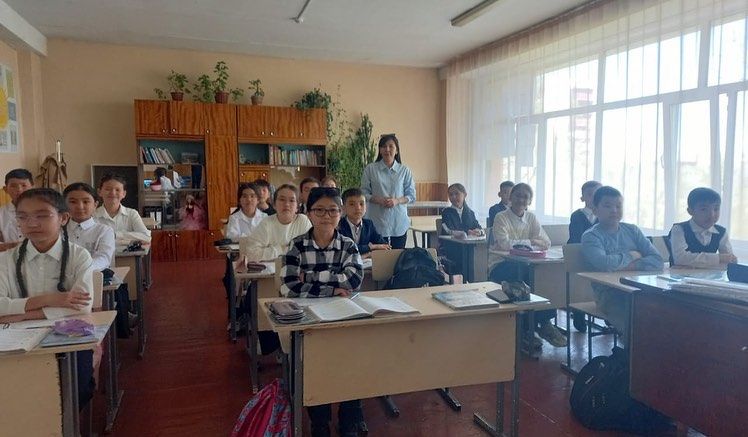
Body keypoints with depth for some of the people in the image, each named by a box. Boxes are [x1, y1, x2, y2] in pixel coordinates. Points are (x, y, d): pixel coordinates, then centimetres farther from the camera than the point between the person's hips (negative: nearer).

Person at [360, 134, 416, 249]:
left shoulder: (404, 171, 5)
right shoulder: (370, 169, 2)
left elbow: (411, 195, 6)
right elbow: (364, 193, 3)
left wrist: (397, 201, -13)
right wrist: (378, 200, -15)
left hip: (399, 223, 1)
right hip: (377, 222, -1)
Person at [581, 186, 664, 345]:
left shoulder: (632, 230, 14)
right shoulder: (590, 236, -2)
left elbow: (657, 261, 3)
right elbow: (604, 264, -22)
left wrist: (631, 266, -13)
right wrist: (631, 256, -5)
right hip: (608, 293, -4)